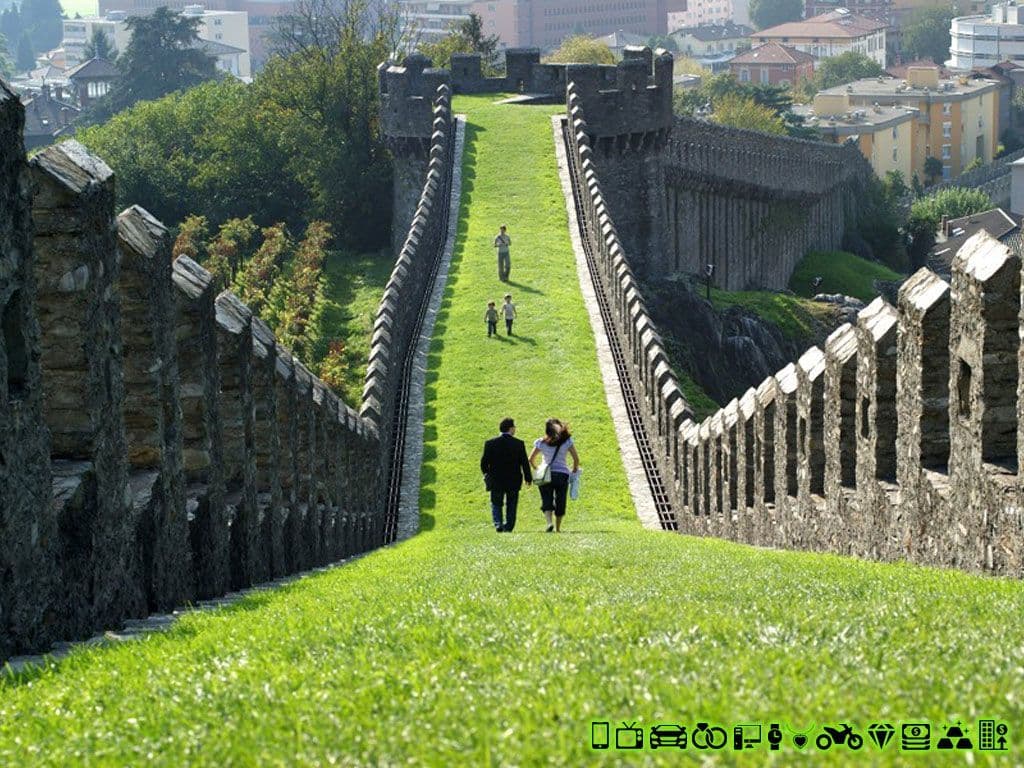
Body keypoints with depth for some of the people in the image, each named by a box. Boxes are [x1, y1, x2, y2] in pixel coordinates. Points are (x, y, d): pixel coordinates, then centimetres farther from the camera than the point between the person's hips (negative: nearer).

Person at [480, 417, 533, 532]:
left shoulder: (490, 443, -6)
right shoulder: (519, 444, -8)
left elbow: (484, 462, -3)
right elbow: (524, 462, -4)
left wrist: (486, 475, 16)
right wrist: (528, 477, 9)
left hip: (496, 481, 0)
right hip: (513, 481, 0)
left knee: (496, 504, 10)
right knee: (511, 505, 13)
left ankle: (498, 524, -10)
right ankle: (508, 527, 11)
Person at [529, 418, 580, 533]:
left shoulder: (541, 442, 1)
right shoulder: (567, 441, 1)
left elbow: (531, 459, 4)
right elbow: (576, 459, -2)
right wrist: (574, 471, 14)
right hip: (562, 474, 1)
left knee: (546, 501, -1)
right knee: (560, 502, 11)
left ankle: (549, 522, -25)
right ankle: (558, 527, 16)